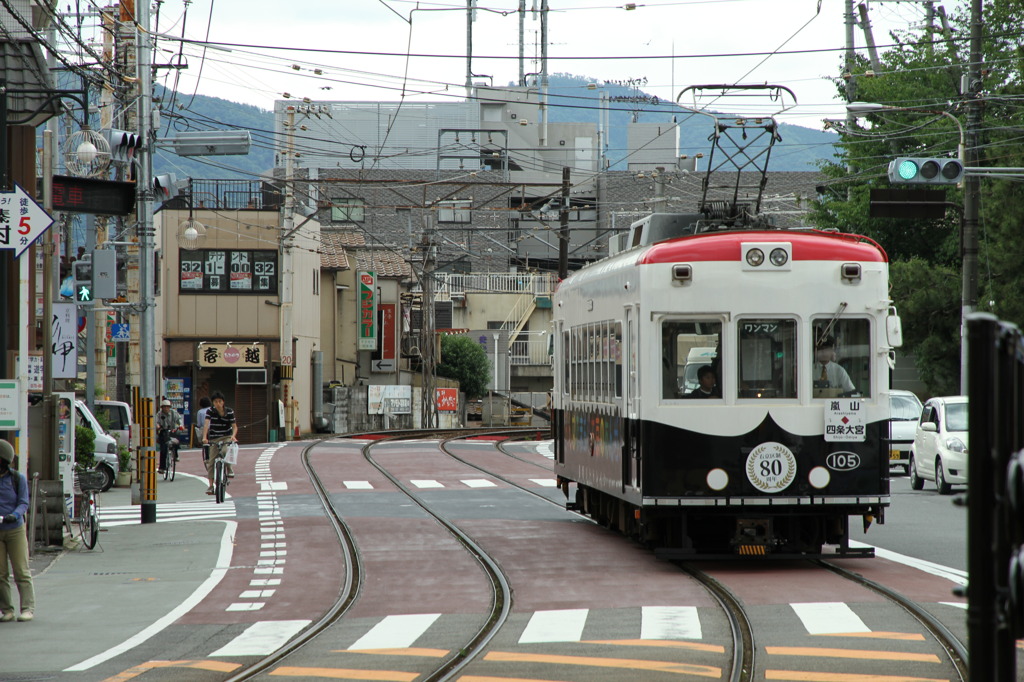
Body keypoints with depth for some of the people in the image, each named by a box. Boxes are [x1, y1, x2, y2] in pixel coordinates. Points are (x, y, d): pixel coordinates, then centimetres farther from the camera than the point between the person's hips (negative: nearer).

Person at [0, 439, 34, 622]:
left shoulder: (18, 478, -3)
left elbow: (24, 503, -5)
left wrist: (15, 515, -24)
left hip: (15, 530, -2)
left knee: (21, 572, -2)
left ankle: (28, 608, 1)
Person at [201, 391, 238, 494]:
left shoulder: (230, 412, -6)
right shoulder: (211, 411, -8)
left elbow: (234, 426, -6)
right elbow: (206, 424, -20)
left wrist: (233, 435, -27)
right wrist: (204, 437, -35)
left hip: (227, 437, -1)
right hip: (214, 439, 1)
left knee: (225, 451, -33)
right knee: (211, 461, -6)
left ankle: (229, 469, -7)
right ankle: (211, 485, -1)